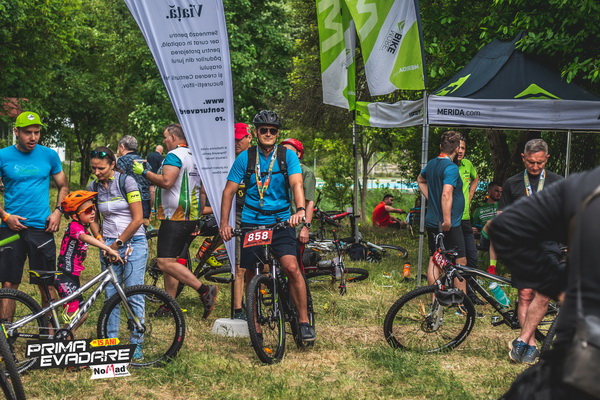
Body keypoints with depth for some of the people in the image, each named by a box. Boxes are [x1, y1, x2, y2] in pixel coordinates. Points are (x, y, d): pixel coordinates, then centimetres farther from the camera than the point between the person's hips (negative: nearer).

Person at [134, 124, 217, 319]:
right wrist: (197, 219, 27)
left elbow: (166, 181, -25)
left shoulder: (175, 155, -10)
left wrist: (144, 172, -13)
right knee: (170, 260, 15)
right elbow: (202, 192, 23)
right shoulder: (195, 157, 20)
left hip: (174, 218, -10)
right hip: (190, 218, 10)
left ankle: (204, 290, -19)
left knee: (165, 263, -14)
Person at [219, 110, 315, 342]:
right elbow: (229, 190, 4)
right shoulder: (245, 158, 3)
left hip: (281, 221, -1)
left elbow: (296, 184, -14)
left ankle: (304, 321, -7)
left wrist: (300, 209, -33)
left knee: (292, 268, -19)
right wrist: (224, 223, -6)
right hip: (251, 223, 2)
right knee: (251, 275, 5)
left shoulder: (288, 156, 0)